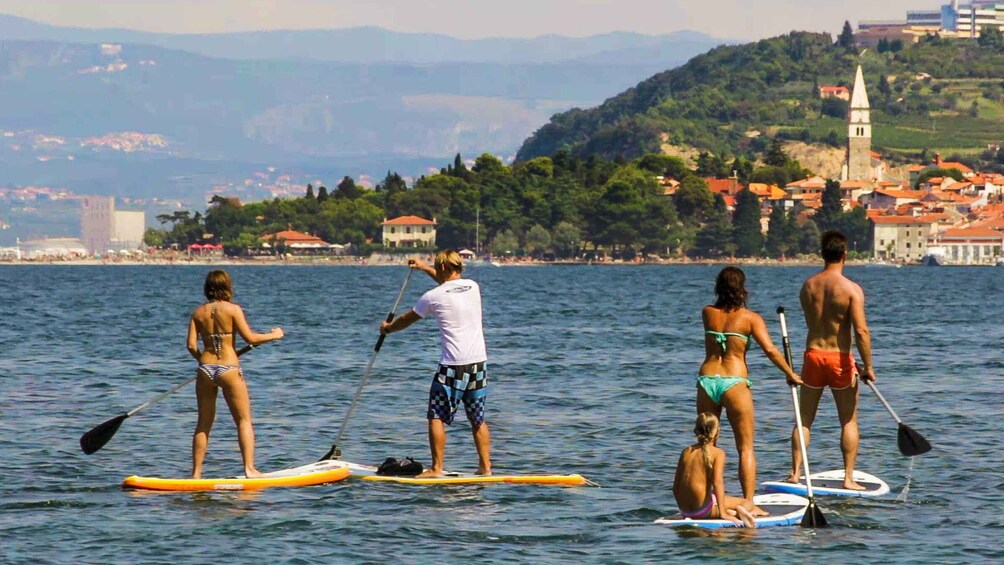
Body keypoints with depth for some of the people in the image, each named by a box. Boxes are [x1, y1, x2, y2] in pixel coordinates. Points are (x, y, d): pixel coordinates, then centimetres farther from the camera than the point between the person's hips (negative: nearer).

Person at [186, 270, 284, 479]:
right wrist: (274, 335, 6)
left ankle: (196, 473, 9)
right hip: (229, 369, -4)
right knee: (244, 420, 5)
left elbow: (191, 345, 1)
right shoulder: (233, 309, -5)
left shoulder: (198, 312, 5)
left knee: (203, 423, 11)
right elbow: (250, 338, -10)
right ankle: (249, 468, -4)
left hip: (205, 369, 4)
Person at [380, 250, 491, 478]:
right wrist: (425, 267, 45)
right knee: (478, 419, 12)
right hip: (479, 363, 6)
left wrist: (387, 328, 31)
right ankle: (485, 466, 10)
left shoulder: (434, 296, -6)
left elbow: (407, 320, 11)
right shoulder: (473, 287, 8)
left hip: (452, 365, -6)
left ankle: (437, 468, -3)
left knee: (437, 417, 1)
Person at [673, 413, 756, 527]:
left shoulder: (686, 452, 11)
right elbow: (717, 482, -17)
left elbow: (676, 486, 12)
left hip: (685, 510, 5)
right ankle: (740, 511, -23)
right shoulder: (717, 453, -5)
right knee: (748, 504, 12)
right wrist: (722, 513, -19)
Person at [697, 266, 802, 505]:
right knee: (746, 447, 3)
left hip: (707, 380, 4)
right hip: (734, 383, -4)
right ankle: (748, 503, -4)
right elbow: (770, 350, -11)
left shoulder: (708, 313, 6)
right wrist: (790, 374, -1)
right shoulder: (750, 318, -4)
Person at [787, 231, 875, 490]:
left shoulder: (807, 286, 2)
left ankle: (795, 473, 11)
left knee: (804, 418, 13)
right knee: (849, 421, 8)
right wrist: (868, 366, -10)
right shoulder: (851, 289, -12)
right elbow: (861, 331, -18)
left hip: (813, 354, 3)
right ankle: (848, 478, 6)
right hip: (840, 359, -3)